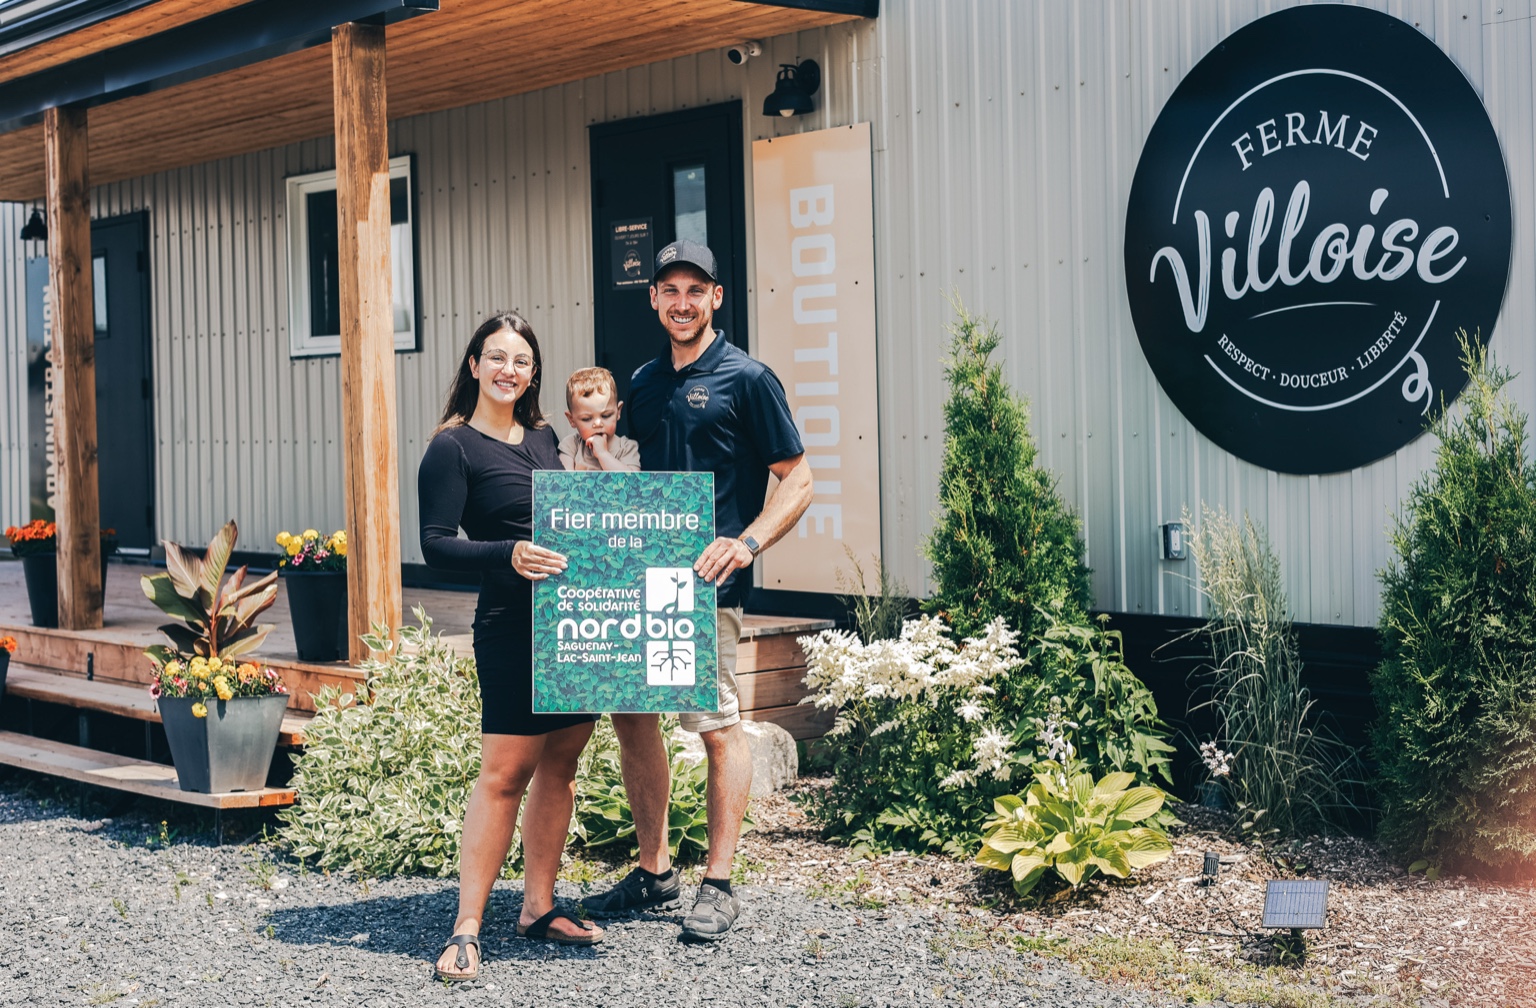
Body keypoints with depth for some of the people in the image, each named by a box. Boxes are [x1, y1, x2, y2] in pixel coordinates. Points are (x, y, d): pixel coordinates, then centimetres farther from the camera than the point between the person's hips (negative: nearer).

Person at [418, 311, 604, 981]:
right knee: (505, 774, -8)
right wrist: (509, 555, -26)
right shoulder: (453, 448, -5)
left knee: (560, 766, 10)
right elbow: (437, 545, -12)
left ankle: (539, 907, 20)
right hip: (512, 624, -7)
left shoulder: (543, 438, 15)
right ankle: (466, 929, -3)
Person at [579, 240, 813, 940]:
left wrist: (748, 542, -19)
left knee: (718, 727, -4)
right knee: (631, 718, 9)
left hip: (706, 583, -7)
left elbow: (797, 480, -6)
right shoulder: (645, 382, 15)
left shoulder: (746, 379, -4)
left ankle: (718, 887, 5)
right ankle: (654, 872, 22)